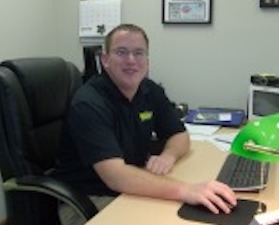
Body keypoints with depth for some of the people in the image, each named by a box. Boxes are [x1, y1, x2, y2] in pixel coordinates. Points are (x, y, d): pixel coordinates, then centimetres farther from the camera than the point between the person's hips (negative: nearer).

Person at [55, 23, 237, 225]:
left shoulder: (151, 91, 1)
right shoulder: (89, 104, -22)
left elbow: (180, 136, 8)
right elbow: (115, 176, -32)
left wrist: (168, 156, -16)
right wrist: (185, 190, -42)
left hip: (133, 190, 7)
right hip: (89, 202, -6)